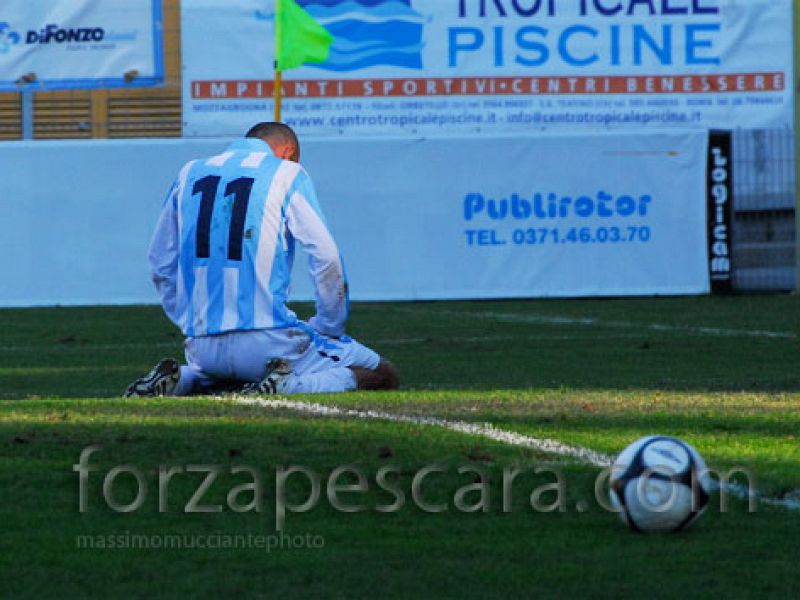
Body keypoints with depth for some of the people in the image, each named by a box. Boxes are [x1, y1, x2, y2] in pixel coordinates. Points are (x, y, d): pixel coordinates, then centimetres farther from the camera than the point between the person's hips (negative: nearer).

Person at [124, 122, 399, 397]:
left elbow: (160, 266, 19)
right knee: (385, 375, 3)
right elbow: (326, 259, -6)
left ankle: (176, 381, 5)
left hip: (201, 350, 5)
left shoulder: (189, 173, 16)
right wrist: (328, 330, 5)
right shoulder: (288, 173, 2)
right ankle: (286, 386, -20)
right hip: (269, 341, -5)